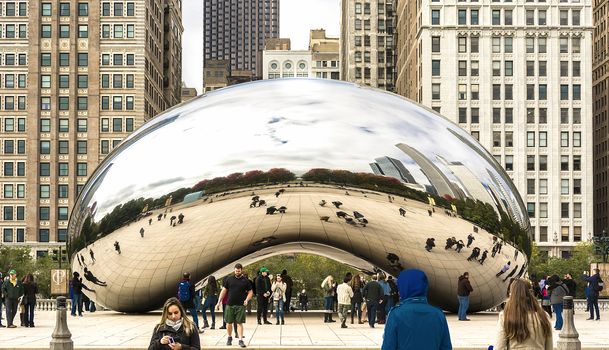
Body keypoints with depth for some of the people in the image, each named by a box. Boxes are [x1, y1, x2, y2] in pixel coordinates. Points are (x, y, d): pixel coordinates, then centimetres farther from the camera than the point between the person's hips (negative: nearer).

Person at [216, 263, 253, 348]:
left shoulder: (245, 281, 4)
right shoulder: (229, 279, 6)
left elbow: (250, 292, 8)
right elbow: (224, 291, 9)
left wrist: (247, 299, -11)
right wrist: (219, 302, 6)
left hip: (240, 306, -1)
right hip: (230, 305, 1)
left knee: (239, 323, -3)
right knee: (229, 323, 6)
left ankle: (240, 340, 0)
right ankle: (229, 337, 26)